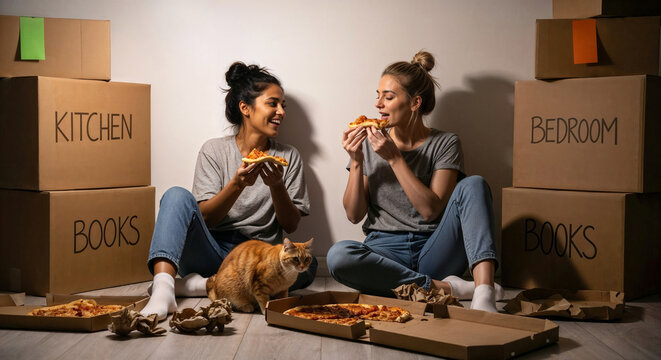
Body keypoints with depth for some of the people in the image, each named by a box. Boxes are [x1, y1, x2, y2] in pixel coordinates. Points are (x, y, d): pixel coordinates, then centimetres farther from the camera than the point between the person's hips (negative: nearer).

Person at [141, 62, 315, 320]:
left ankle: (203, 285, -28)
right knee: (177, 195, -24)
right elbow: (205, 218, -2)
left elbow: (291, 225, 6)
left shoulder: (288, 156, 11)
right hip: (212, 249, -1)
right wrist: (237, 184, -18)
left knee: (306, 264, -31)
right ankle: (163, 289, -41)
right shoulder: (215, 150, 7)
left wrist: (277, 187, -12)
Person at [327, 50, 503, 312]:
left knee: (473, 185, -23)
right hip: (385, 253, 1)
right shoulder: (370, 144, 7)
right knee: (338, 255, -32)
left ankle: (484, 293, -39)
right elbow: (354, 214, 3)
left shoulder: (445, 144, 3)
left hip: (432, 252, 0)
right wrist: (356, 162, -9)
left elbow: (431, 209, -11)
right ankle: (444, 288, -26)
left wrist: (394, 158, -14)